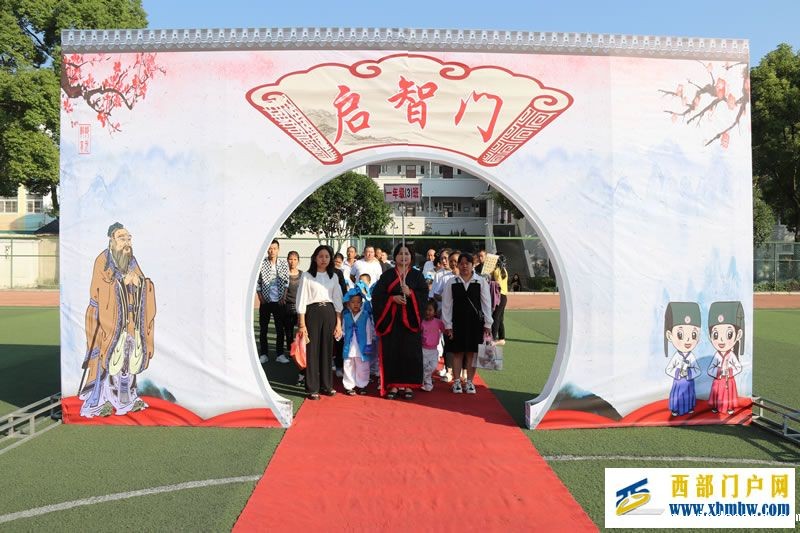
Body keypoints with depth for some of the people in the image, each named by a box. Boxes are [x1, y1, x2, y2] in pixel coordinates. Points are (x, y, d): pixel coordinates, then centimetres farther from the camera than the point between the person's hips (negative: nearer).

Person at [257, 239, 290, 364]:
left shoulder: (284, 263, 2)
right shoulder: (261, 263, -4)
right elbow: (257, 282, 0)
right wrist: (260, 297, -5)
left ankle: (280, 354, 14)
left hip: (279, 302, 1)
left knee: (280, 329, 6)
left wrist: (284, 297, -3)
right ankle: (263, 354, 14)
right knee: (263, 329, 6)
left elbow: (286, 282, 4)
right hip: (265, 302, -1)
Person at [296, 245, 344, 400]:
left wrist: (339, 323, 5)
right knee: (312, 351, -1)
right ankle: (312, 388, 8)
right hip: (312, 313, -3)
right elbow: (301, 300, -3)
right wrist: (302, 324, -9)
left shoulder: (333, 276, 10)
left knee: (327, 350, 9)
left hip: (329, 313, 3)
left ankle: (326, 385, 21)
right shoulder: (306, 275, -1)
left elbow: (337, 300, 11)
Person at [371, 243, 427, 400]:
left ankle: (406, 385, 8)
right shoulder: (387, 275, 7)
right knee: (391, 351, -1)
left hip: (410, 319, 0)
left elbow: (424, 293, -2)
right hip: (391, 319, 0)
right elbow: (377, 294, 0)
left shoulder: (417, 275, 9)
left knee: (409, 351, -1)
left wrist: (410, 293, -18)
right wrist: (392, 298, -14)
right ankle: (393, 385, 6)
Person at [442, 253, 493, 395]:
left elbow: (486, 303, 1)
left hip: (475, 322, 0)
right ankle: (457, 382, 15)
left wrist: (487, 324, -2)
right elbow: (446, 305, 1)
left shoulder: (481, 281, 0)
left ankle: (469, 382, 16)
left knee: (471, 352, 6)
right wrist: (448, 325, -3)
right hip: (457, 321, 0)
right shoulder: (452, 283, 1)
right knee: (457, 352, 6)